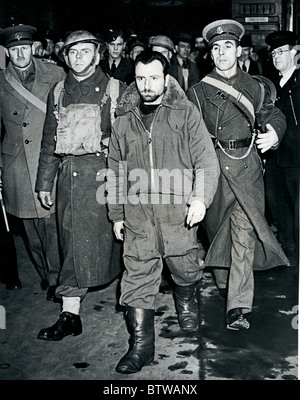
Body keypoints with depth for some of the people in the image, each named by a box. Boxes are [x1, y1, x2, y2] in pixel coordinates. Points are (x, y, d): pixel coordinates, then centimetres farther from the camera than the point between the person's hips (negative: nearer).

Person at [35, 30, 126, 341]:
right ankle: (70, 314, 12)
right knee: (71, 241, 4)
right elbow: (49, 141, 17)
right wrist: (44, 182, 15)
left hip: (102, 172, -4)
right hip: (68, 173, 4)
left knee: (93, 239, -8)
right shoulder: (59, 92, 15)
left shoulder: (114, 89, 3)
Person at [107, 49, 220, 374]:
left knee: (185, 267, 8)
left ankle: (186, 301, 44)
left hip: (179, 210, -2)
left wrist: (201, 198, -16)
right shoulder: (124, 119, 12)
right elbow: (116, 170, 17)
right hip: (137, 213, 2)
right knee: (138, 276, 1)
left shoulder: (186, 113, 2)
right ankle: (141, 344, 11)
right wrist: (116, 213, 17)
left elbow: (206, 161, -1)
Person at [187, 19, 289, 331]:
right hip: (212, 166, 1)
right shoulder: (198, 92, 7)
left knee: (244, 232, -8)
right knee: (217, 228, 12)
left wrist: (274, 133, -10)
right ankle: (224, 282, 36)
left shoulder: (255, 88, 10)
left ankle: (238, 306, -7)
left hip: (246, 166, 0)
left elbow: (274, 115, 13)